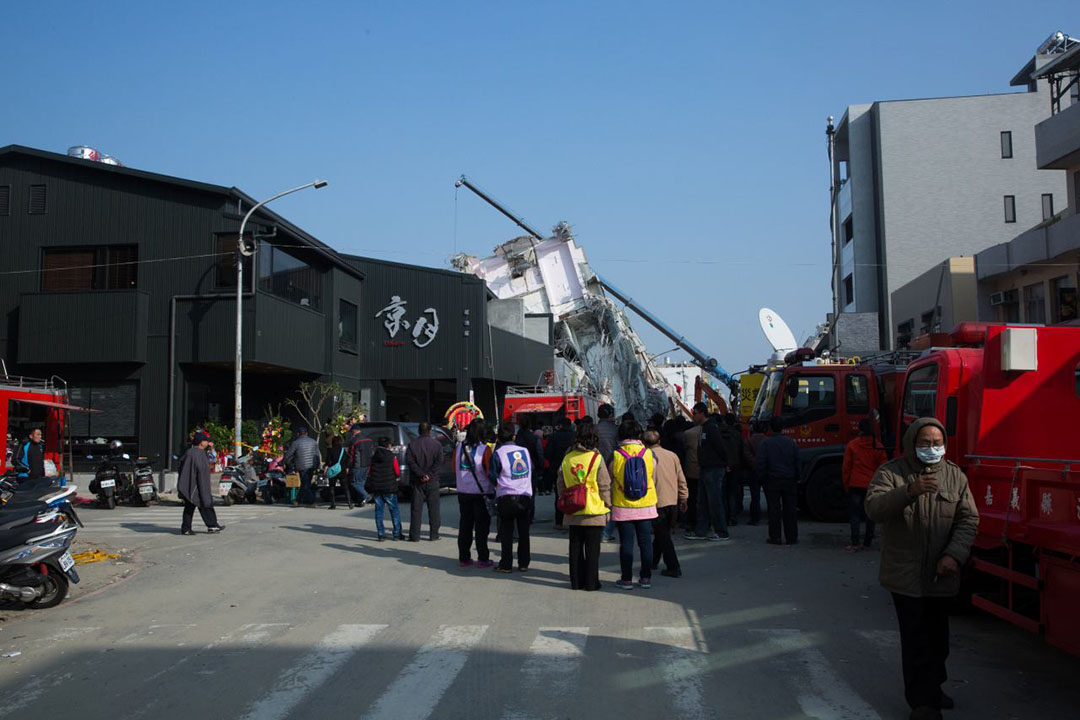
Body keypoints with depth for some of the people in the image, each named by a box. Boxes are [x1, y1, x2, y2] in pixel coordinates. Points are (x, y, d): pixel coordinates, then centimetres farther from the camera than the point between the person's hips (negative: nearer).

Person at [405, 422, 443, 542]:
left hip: (417, 481, 0)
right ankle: (433, 534, 8)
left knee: (416, 508, 3)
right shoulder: (437, 444, 0)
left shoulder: (412, 444, 1)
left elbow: (409, 461, -9)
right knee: (434, 508, 7)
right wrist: (429, 474, -12)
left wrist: (421, 474, -11)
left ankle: (414, 535, 2)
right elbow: (439, 461, -10)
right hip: (432, 481, 0)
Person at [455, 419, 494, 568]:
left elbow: (454, 470, 10)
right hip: (481, 492, -4)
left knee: (465, 525, 12)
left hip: (463, 492, 4)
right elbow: (489, 472, -10)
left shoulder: (459, 448, 0)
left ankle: (464, 558, 16)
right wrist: (493, 489, 6)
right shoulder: (485, 449, -13)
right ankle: (483, 559, 7)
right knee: (482, 526, 5)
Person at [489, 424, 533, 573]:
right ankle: (524, 563, 15)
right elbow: (531, 470, 13)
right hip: (526, 495, 3)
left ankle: (506, 564, 7)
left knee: (506, 532, 5)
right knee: (524, 531, 11)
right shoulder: (525, 450, 3)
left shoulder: (497, 454, -9)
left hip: (506, 498, -3)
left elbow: (493, 477, -3)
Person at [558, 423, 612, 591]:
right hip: (594, 511, -4)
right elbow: (605, 485, -7)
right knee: (592, 548, 4)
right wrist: (608, 505, 4)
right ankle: (591, 582, 8)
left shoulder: (567, 459, 3)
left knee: (575, 547, 11)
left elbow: (560, 485, 9)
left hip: (573, 512, 4)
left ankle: (576, 581, 16)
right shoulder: (596, 458, -10)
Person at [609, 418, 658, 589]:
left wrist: (610, 504, 14)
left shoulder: (615, 455, -8)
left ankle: (627, 579, 9)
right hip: (646, 506, 2)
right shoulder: (649, 453, -3)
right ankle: (646, 578, 15)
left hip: (623, 507, -1)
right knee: (645, 542, 10)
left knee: (626, 543, 4)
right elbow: (654, 480, 6)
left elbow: (610, 482, 1)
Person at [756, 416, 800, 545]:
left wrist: (762, 478, 1)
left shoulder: (765, 443, -7)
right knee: (790, 509, 7)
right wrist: (796, 478, 15)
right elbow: (797, 462, 6)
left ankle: (775, 537, 3)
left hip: (772, 480, -2)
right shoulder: (791, 443, 2)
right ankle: (791, 537, 10)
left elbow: (760, 463, -10)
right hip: (789, 480, 2)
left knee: (774, 509, 2)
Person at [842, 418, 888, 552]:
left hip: (856, 485, -2)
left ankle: (854, 544, -5)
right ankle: (868, 541, 19)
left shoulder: (852, 445, -6)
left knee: (854, 514, 1)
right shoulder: (878, 447, -1)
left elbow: (846, 467, -2)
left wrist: (846, 485, 8)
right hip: (873, 486, 2)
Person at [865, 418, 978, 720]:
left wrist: (954, 555, -14)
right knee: (916, 641, -4)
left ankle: (932, 688, 35)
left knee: (938, 638, 16)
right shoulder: (891, 473, -7)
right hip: (906, 576, -4)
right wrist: (909, 493, -38)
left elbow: (968, 520, 1)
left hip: (941, 576, 4)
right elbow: (874, 508, -22)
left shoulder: (955, 476, 4)